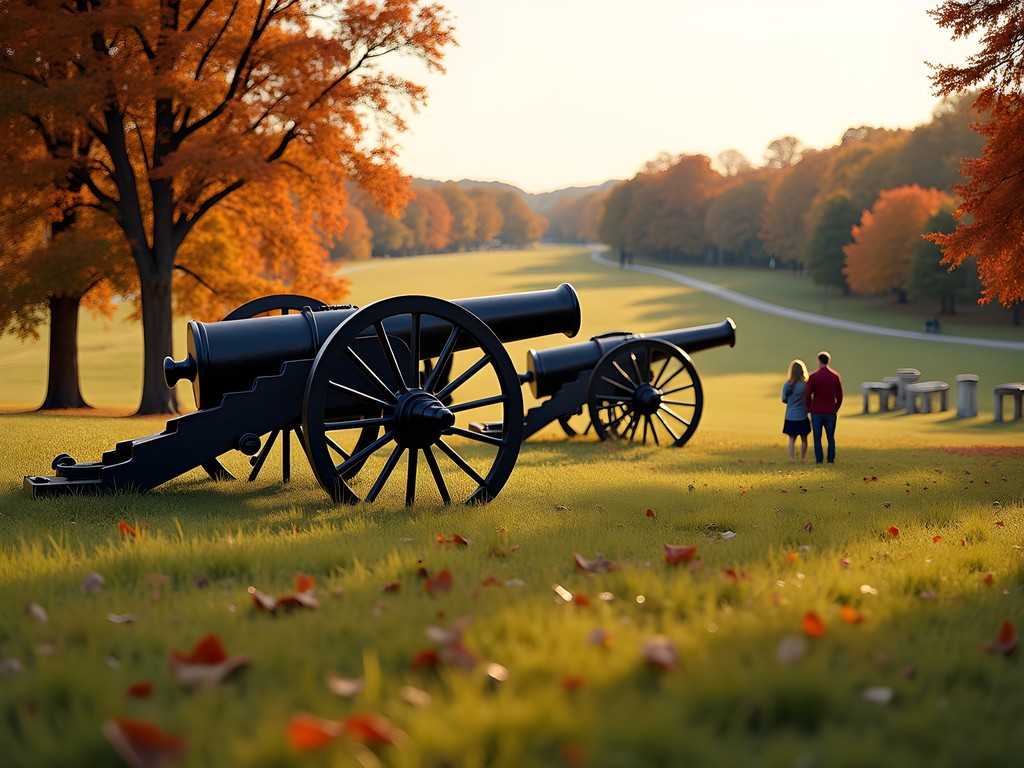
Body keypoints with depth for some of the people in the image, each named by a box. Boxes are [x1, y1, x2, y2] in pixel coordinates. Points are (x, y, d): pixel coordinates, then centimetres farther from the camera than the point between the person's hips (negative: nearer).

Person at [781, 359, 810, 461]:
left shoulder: (787, 385, -5)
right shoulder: (805, 385, -12)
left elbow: (784, 399, 1)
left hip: (790, 416, 2)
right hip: (802, 416, -2)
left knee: (792, 439, 7)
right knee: (804, 439, 11)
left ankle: (792, 459, 0)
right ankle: (803, 459, 11)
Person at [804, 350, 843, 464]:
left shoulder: (813, 376, -5)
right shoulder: (836, 376, 2)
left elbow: (807, 395, -6)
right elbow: (839, 396, 6)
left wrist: (809, 409, 8)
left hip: (816, 412, -2)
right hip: (830, 412, 2)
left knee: (817, 437, 4)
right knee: (831, 437, 10)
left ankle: (819, 459, 1)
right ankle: (831, 459, 4)